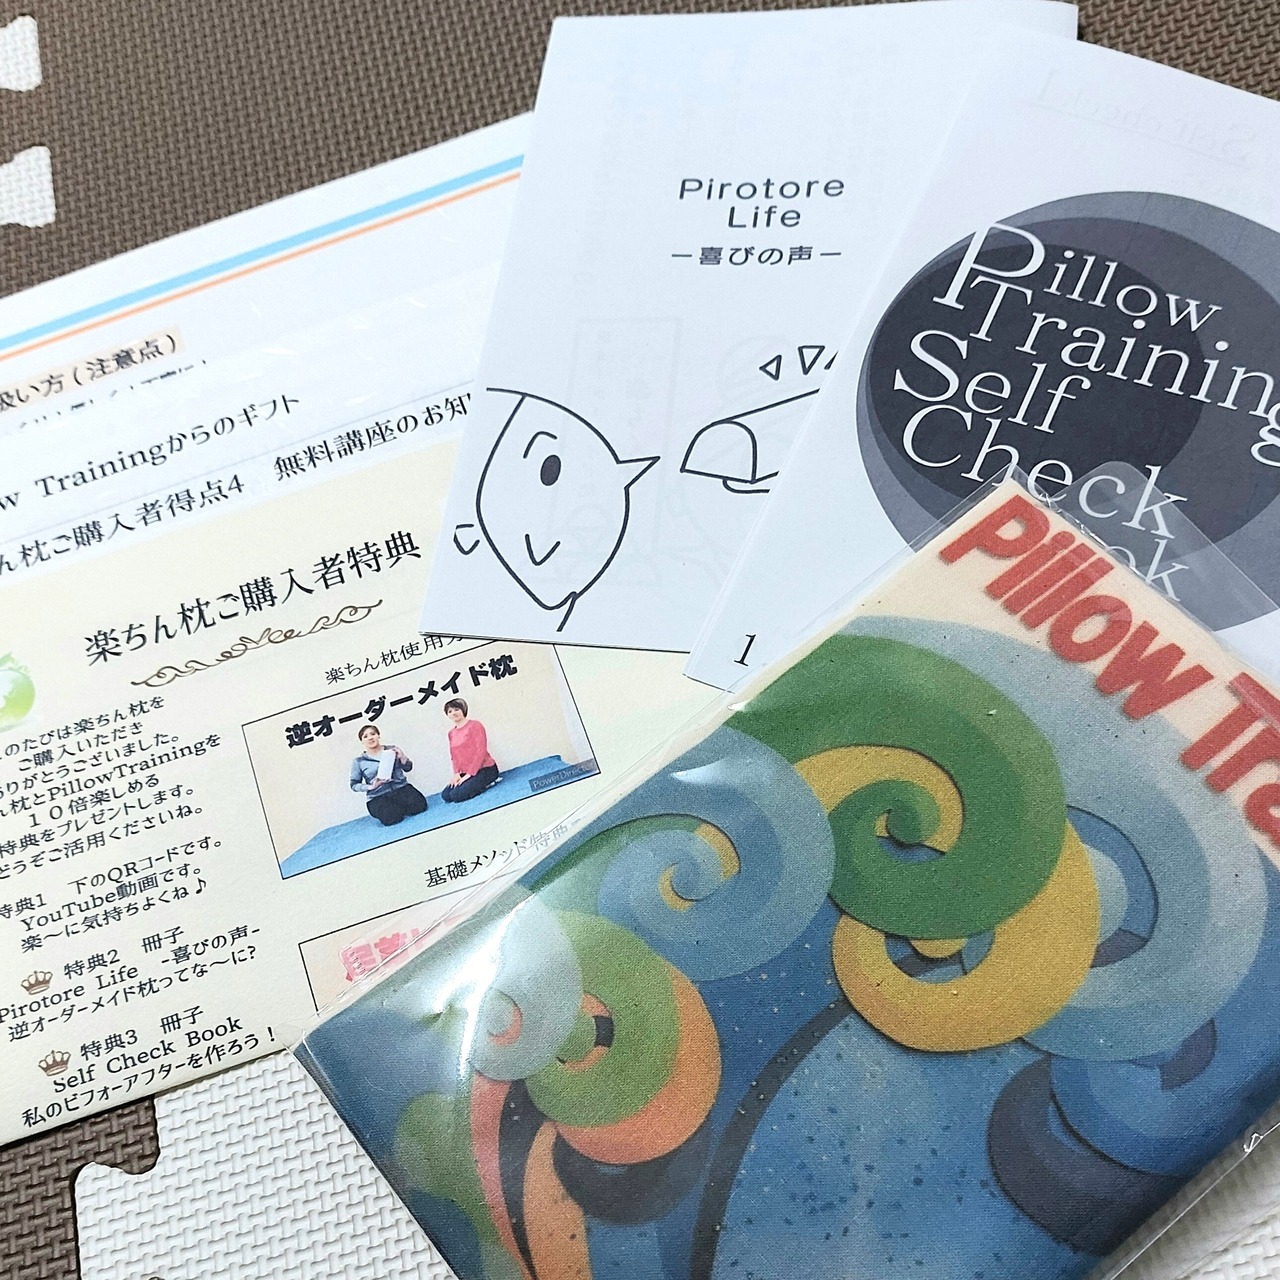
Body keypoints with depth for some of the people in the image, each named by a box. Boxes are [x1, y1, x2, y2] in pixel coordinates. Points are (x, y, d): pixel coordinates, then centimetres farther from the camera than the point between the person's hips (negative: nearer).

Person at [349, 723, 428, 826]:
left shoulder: (391, 750, 10)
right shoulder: (358, 762, 6)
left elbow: (407, 768, 12)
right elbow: (354, 785, 8)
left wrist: (402, 757, -8)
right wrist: (370, 787, -10)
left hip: (401, 788, 2)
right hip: (378, 797, -2)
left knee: (419, 805, -25)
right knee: (391, 818, -32)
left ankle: (400, 808, 6)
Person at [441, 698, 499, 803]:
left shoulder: (474, 725, -8)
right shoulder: (451, 733, 13)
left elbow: (481, 752, -14)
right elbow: (454, 757, 13)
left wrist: (469, 774, -18)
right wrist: (457, 774, -6)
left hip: (485, 769, -7)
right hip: (465, 773, 7)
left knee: (456, 795, -23)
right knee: (445, 795, -8)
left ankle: (487, 783, -5)